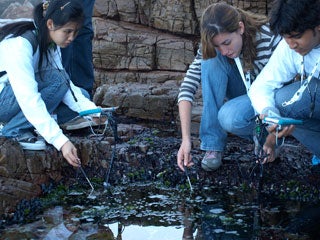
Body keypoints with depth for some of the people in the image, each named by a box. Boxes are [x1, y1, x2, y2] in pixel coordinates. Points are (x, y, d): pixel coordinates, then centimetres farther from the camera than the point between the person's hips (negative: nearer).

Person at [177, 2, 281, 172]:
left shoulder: (270, 40, -29)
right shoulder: (213, 46, -18)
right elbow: (187, 87, -22)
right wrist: (186, 139, -31)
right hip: (243, 94, 5)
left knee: (230, 117, -36)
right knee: (212, 60, -26)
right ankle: (213, 146, -22)